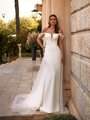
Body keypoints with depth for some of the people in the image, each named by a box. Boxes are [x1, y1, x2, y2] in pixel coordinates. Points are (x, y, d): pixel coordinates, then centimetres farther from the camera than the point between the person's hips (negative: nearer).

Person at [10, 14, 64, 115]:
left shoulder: (59, 31, 7)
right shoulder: (45, 30, 8)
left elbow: (60, 44, 6)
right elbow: (38, 38, 19)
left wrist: (62, 55, 0)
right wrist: (42, 47, 6)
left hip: (56, 53, 0)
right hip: (48, 53, 0)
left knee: (55, 75, 1)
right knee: (46, 75, 0)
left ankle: (53, 101, 14)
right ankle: (43, 99, 12)